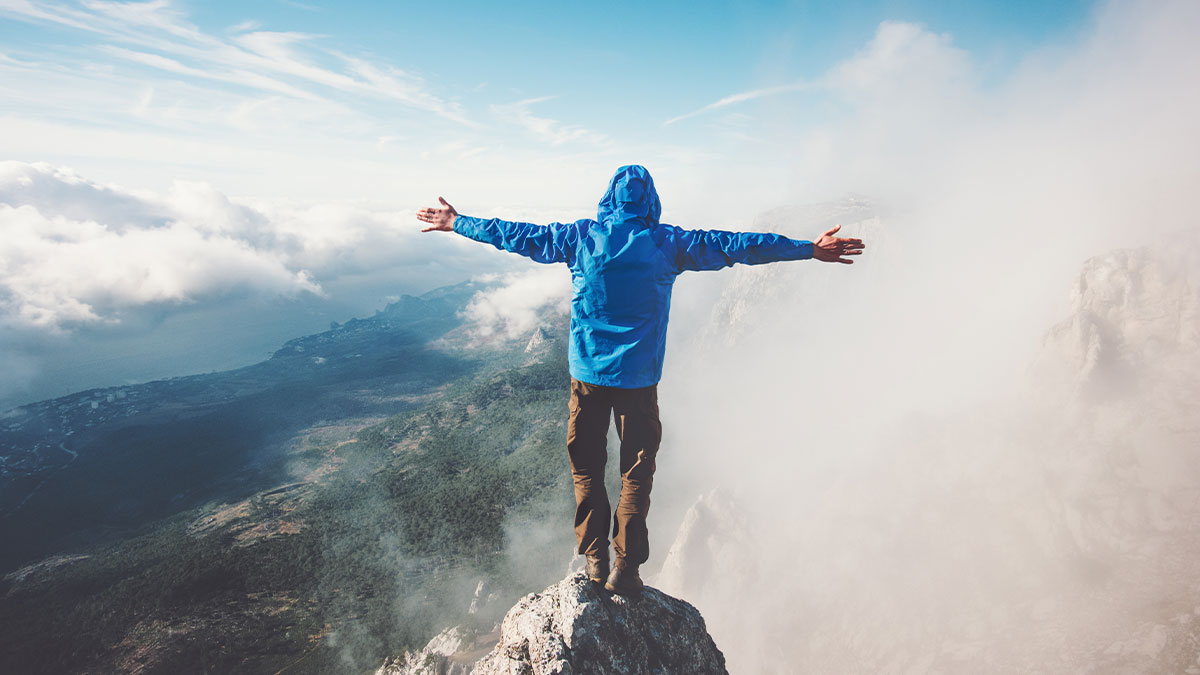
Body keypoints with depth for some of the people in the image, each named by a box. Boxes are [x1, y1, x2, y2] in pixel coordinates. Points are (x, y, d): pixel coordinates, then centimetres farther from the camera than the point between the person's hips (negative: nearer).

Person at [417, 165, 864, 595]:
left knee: (587, 468, 16)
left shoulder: (580, 237, 0)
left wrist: (457, 224, 22)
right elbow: (732, 245, -4)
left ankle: (594, 559, 20)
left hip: (587, 374, 2)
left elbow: (518, 236, 8)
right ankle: (625, 567, 14)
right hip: (638, 378, -1)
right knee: (637, 471, 12)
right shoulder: (665, 243, -4)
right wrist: (808, 250, 1)